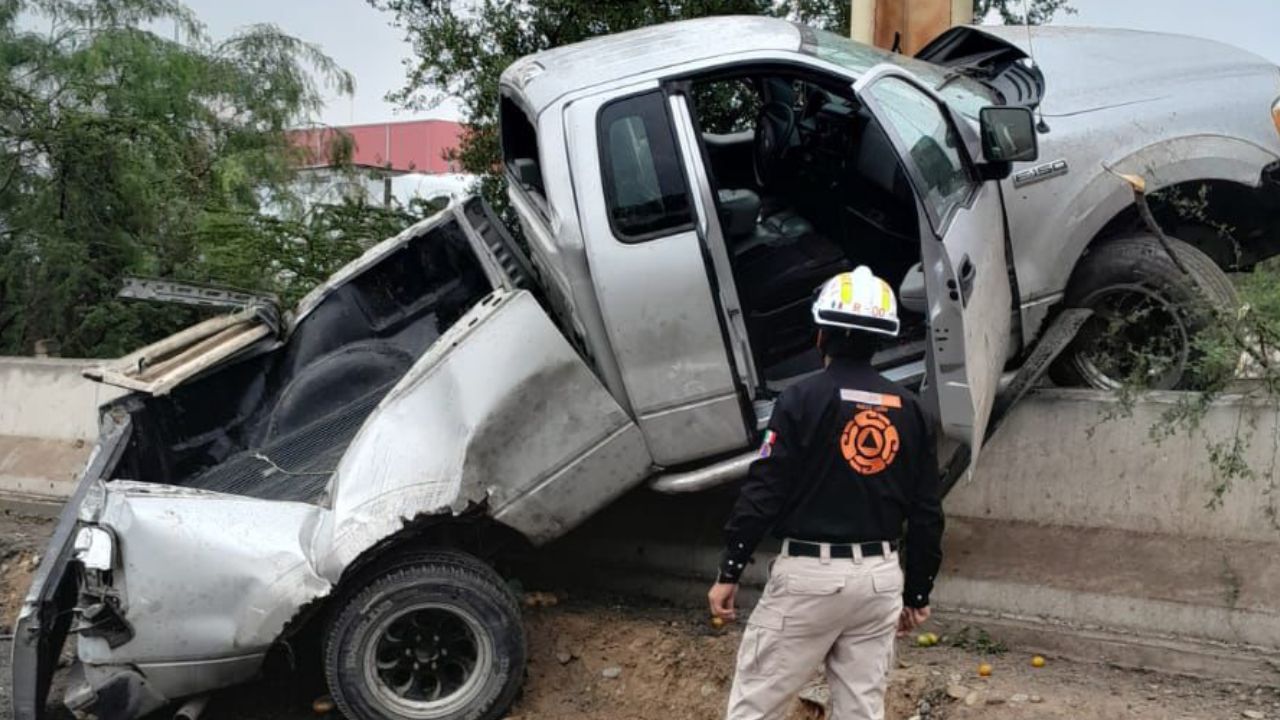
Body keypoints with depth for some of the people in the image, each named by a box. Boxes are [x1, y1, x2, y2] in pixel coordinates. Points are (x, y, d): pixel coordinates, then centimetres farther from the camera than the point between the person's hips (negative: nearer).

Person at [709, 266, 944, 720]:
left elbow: (764, 490, -13)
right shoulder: (909, 409, 6)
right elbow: (926, 512, 9)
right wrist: (918, 592, 19)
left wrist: (729, 571, -5)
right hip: (881, 576, 5)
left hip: (810, 573, -5)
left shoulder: (803, 398, -9)